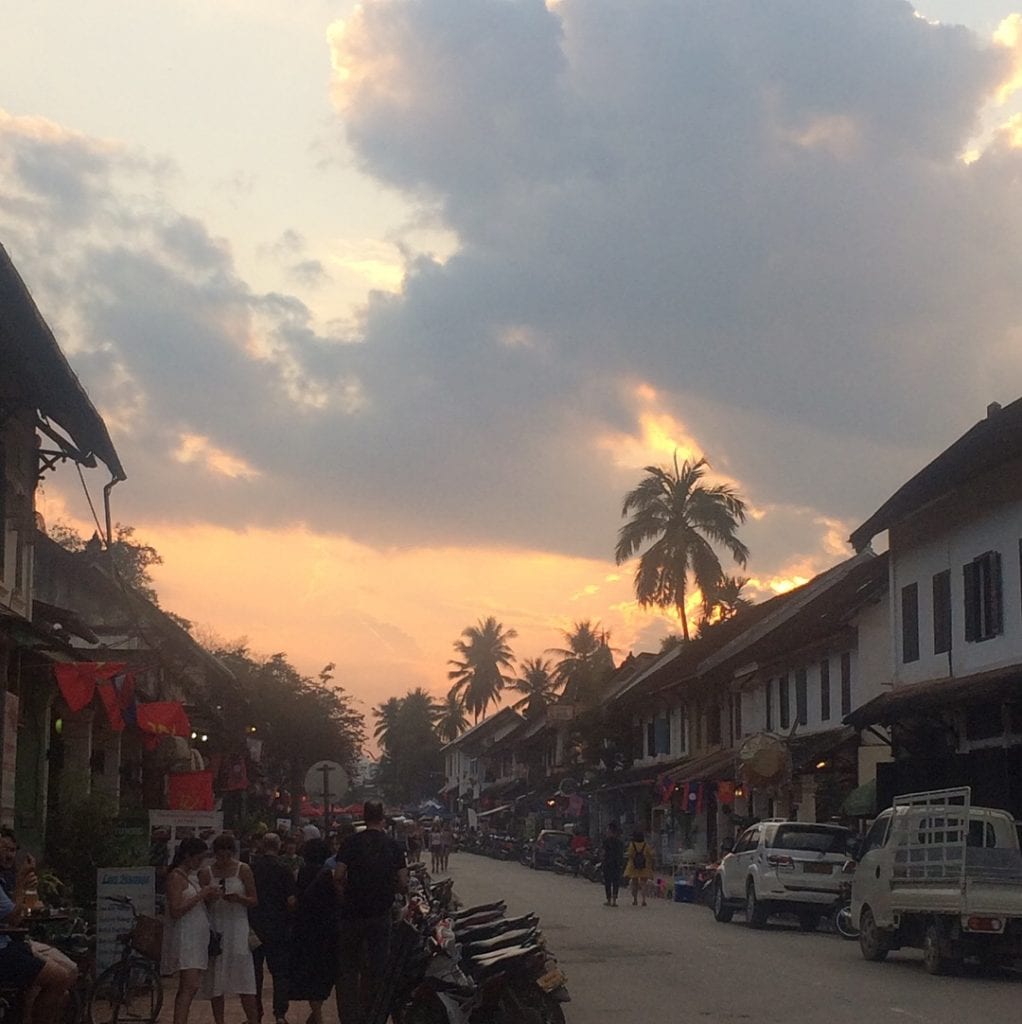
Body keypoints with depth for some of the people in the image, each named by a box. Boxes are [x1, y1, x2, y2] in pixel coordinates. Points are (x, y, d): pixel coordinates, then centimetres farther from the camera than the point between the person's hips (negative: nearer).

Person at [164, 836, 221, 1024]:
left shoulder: (192, 875, 17)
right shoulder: (176, 877, -10)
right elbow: (176, 911, -18)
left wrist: (209, 897, 4)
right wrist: (201, 895, -17)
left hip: (197, 936, 9)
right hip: (184, 936, -9)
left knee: (188, 988, 7)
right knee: (190, 987, -16)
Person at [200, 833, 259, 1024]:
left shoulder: (243, 870, 2)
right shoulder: (206, 873, 4)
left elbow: (254, 900, 2)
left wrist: (239, 898, -17)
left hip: (237, 928, -1)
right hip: (215, 927, 2)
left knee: (244, 979, -6)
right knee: (216, 980, 3)